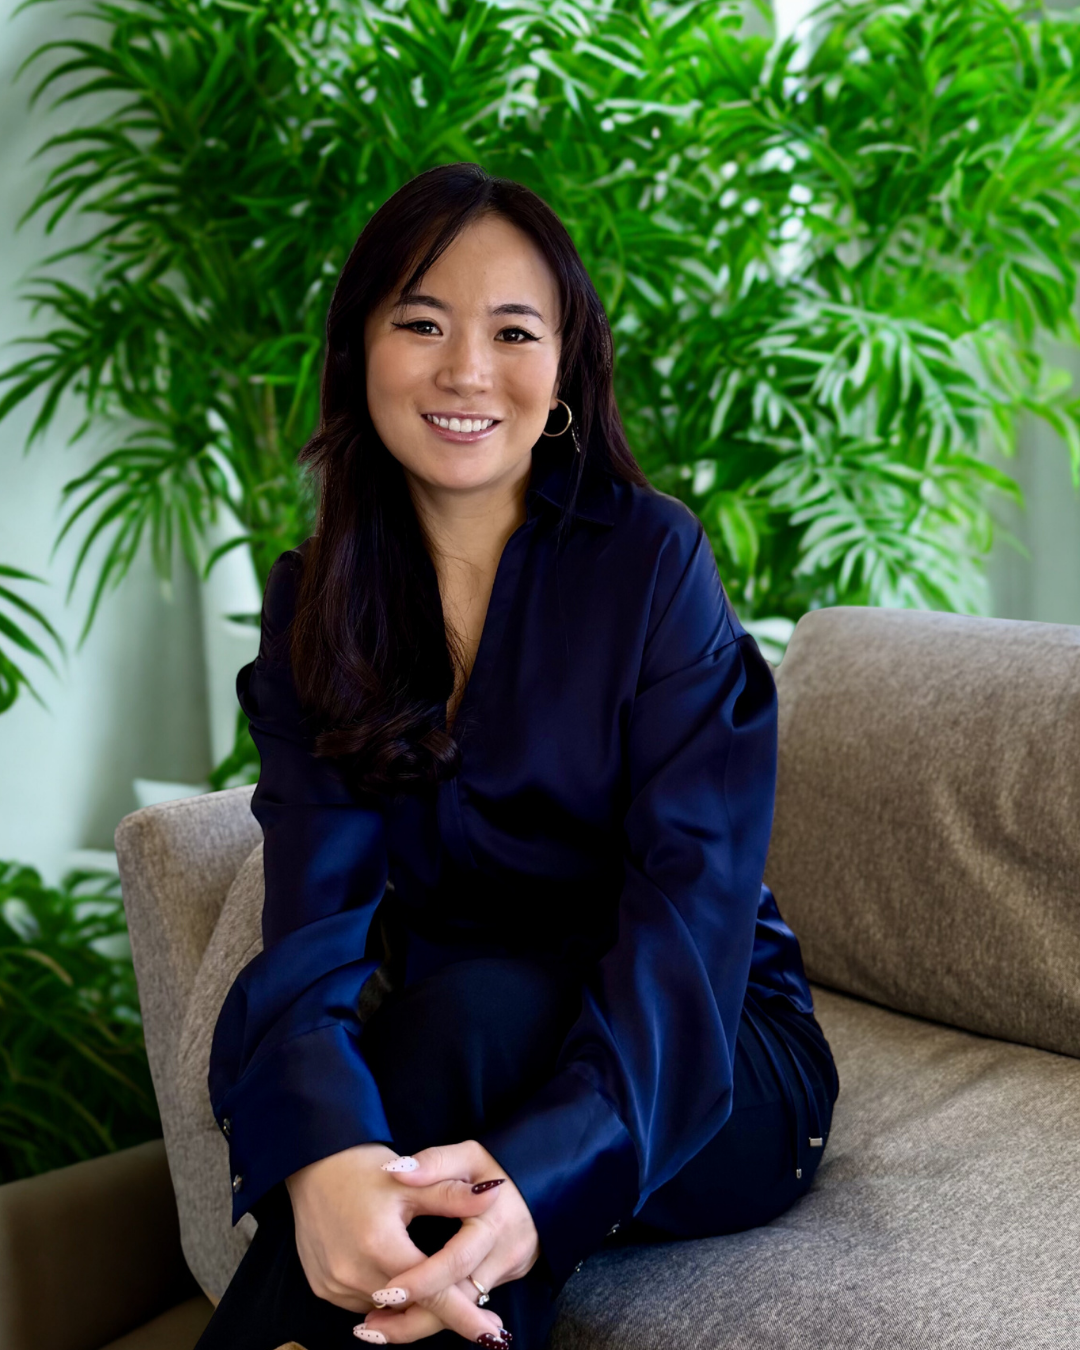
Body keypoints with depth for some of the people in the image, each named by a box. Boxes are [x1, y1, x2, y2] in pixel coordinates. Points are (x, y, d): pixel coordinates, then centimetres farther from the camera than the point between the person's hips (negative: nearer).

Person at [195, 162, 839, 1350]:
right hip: (464, 1059, 2)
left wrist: (549, 1170, -40)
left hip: (718, 1074, -1)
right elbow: (317, 910, -15)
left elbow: (696, 893, -21)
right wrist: (323, 1151, -38)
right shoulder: (312, 603, -1)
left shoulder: (653, 559, -11)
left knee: (472, 1005, -33)